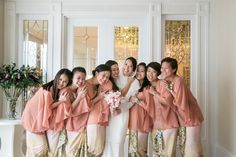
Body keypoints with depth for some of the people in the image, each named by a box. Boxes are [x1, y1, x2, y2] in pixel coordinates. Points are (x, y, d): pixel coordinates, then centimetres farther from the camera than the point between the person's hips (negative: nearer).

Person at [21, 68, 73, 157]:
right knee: (40, 148, -5)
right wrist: (60, 101, -28)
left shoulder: (63, 92, -3)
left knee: (45, 147, 9)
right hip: (34, 119, -7)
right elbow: (45, 109, -19)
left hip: (43, 121, 7)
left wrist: (65, 101, -21)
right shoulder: (46, 90, -25)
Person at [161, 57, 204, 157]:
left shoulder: (178, 81, -24)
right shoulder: (166, 81, 0)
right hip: (182, 118, 8)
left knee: (192, 148, 0)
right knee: (185, 147, 17)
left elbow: (181, 103, -27)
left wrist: (170, 90, -24)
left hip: (191, 117, -8)